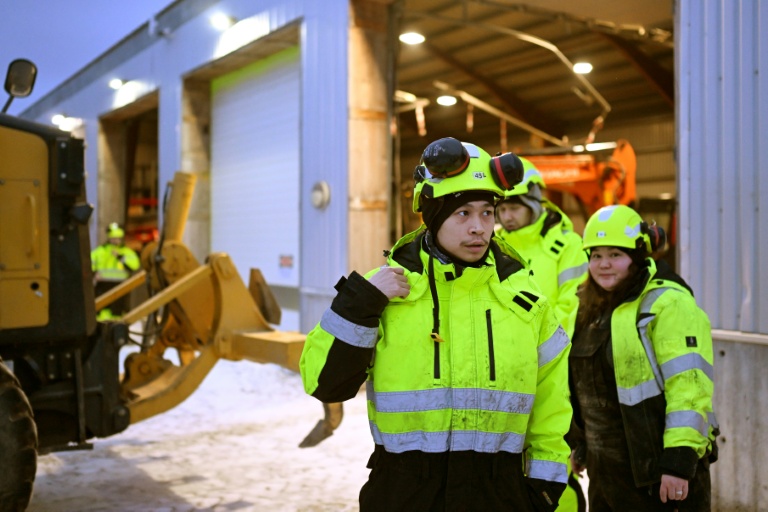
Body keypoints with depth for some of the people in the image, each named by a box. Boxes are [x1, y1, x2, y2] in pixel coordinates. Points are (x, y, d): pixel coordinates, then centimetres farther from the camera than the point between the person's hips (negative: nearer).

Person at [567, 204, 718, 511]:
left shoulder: (667, 303, -14)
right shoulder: (593, 307, 13)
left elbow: (689, 385, -21)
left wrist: (679, 460, -25)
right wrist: (581, 445, 22)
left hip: (656, 471, -8)